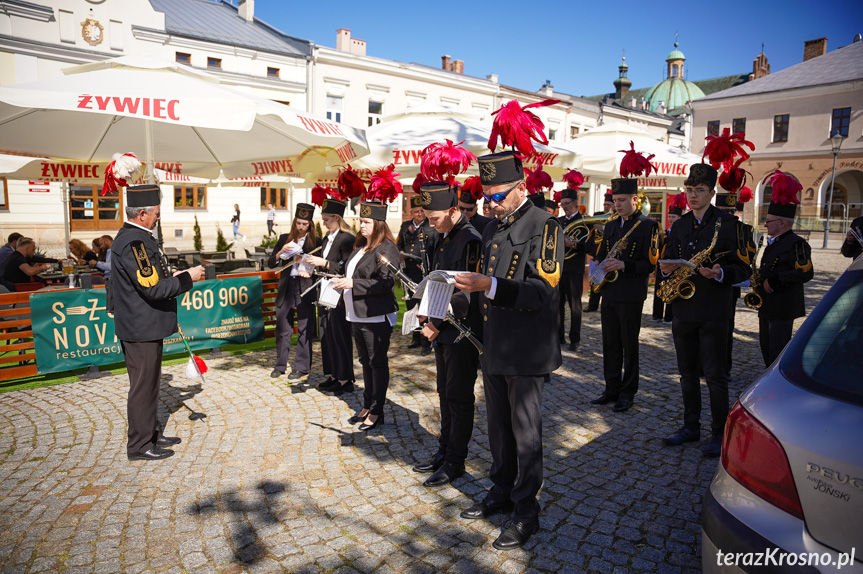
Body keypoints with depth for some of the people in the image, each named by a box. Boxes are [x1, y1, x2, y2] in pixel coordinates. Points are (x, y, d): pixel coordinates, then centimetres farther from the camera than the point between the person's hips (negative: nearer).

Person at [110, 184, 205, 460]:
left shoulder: (137, 238, 11)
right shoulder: (133, 242, -22)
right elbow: (153, 289, -26)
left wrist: (176, 277, 9)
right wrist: (187, 278, -17)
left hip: (145, 326, 11)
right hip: (141, 328, -11)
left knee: (150, 382, 20)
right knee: (143, 386, 1)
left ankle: (152, 433, 33)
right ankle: (140, 446, 15)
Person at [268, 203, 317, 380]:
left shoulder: (315, 241, 1)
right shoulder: (284, 239, 9)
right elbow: (271, 263, 7)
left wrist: (310, 271, -18)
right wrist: (281, 252, -10)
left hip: (306, 288, -3)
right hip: (286, 287, 3)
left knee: (304, 329, 2)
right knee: (282, 328, 8)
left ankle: (302, 367, 13)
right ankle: (280, 365, 21)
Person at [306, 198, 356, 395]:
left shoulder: (347, 238, -13)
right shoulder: (327, 239, 13)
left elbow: (347, 268, -19)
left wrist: (324, 263, -20)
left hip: (339, 295, -9)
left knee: (339, 334, -2)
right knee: (327, 334, 13)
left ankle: (345, 379, 9)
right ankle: (334, 375, 24)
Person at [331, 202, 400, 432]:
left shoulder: (386, 249, -13)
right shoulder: (360, 247, 14)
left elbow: (387, 282, -21)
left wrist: (353, 284, -20)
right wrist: (342, 281, 6)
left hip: (377, 317, -9)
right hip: (357, 315, 9)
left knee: (377, 362, 2)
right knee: (365, 361, 17)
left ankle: (377, 411, 13)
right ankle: (367, 406, 29)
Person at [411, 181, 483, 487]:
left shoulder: (471, 241, -18)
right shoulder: (442, 239, 11)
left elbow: (469, 296, -21)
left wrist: (437, 323, -17)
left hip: (462, 333, -9)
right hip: (443, 331, 9)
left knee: (459, 398, 3)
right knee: (445, 394, 17)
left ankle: (455, 462, 16)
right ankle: (444, 451, 31)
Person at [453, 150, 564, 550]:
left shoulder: (544, 226, -11)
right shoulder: (492, 228, 13)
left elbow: (541, 291, -20)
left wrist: (489, 287, -28)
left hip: (526, 351, -7)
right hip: (494, 348, 7)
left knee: (525, 431, 4)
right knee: (499, 426, 18)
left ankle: (526, 513, 18)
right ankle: (502, 492, 36)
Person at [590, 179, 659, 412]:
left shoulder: (648, 225, -6)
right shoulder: (611, 226, 14)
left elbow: (651, 263, -11)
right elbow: (600, 254, 19)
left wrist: (624, 265, -23)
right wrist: (600, 267, -3)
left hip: (631, 295, -6)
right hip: (609, 293, 6)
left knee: (629, 346, 3)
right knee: (610, 344, 11)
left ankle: (627, 393, 14)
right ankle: (612, 389, 22)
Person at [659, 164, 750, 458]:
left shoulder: (728, 223, -3)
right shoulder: (679, 225, 12)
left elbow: (743, 268, -5)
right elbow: (669, 260, 17)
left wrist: (720, 274, -24)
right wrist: (666, 269, -6)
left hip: (713, 311, -5)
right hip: (683, 309, 5)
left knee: (714, 374, 0)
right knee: (688, 372, 13)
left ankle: (719, 434, 14)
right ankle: (691, 427, 25)